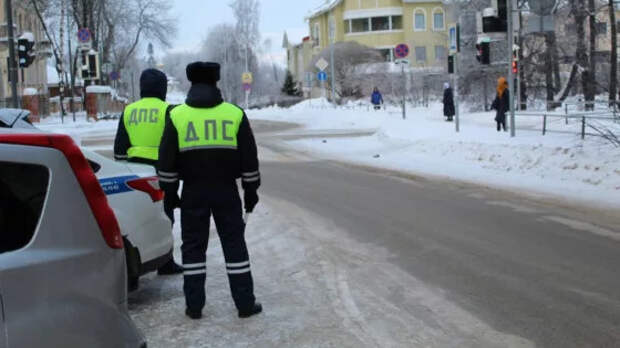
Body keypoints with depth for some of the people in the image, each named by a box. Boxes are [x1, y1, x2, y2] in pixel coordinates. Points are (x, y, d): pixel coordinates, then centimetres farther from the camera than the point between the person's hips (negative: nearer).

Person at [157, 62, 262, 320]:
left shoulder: (177, 116, -2)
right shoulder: (235, 114, -1)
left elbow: (167, 161, 0)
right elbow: (249, 158, 3)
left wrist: (169, 191, 10)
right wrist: (251, 191, 11)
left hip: (193, 192, 0)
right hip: (227, 191, 0)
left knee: (193, 246, 9)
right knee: (234, 244, 7)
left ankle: (194, 306, 10)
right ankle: (245, 303, 8)